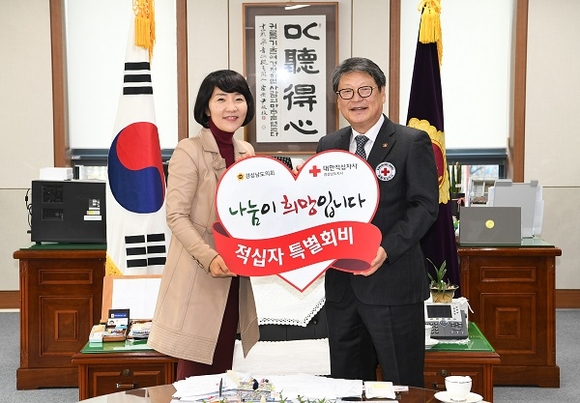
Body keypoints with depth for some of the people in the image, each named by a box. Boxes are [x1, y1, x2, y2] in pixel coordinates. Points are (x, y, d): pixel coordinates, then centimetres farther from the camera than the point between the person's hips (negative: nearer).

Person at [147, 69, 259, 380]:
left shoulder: (246, 152, 10)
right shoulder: (189, 151, -11)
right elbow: (176, 217, -15)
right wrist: (209, 257, -26)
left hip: (233, 277, 7)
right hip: (197, 277, -6)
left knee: (222, 369, 14)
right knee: (194, 374, 0)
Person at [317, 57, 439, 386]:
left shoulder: (412, 143, -4)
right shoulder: (328, 146, 12)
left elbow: (425, 205, -10)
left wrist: (387, 249, -22)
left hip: (392, 283, -5)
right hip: (341, 283, 5)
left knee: (403, 385, 5)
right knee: (346, 383, 15)